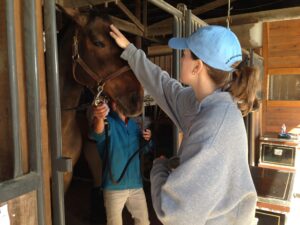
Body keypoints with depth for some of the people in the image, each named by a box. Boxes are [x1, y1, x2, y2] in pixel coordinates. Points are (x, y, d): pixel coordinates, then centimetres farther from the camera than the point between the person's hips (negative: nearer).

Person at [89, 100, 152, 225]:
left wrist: (147, 139, -4)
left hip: (136, 184, 5)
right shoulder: (108, 122, -12)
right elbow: (98, 134, -37)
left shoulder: (134, 124, 7)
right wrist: (99, 118, -60)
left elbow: (144, 148, 20)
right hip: (114, 186, -5)